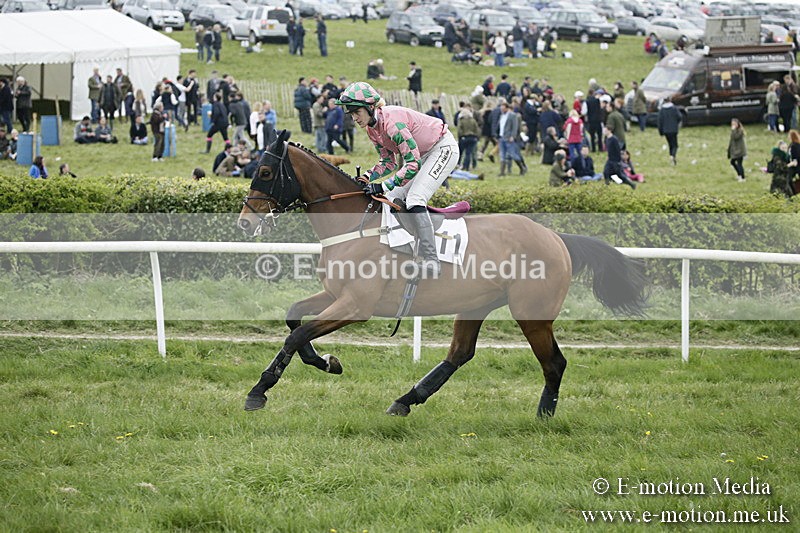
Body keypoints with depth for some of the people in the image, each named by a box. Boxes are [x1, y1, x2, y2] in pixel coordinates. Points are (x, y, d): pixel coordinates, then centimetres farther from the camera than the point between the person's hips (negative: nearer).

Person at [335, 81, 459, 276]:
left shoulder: (392, 121, -32)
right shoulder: (372, 127, -4)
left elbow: (413, 164, -33)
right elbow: (388, 161, 5)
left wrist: (383, 186, -33)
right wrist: (367, 177, -11)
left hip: (443, 148, -10)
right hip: (421, 154, 10)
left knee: (415, 198, -23)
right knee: (393, 199, 3)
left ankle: (431, 259, -25)